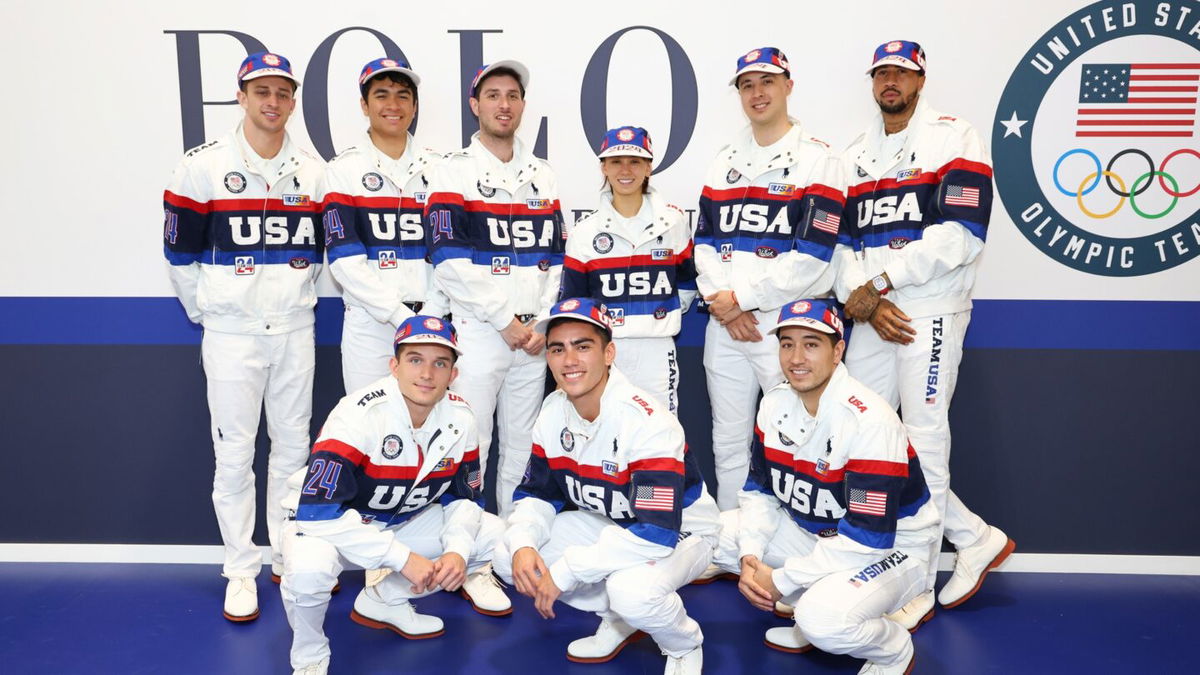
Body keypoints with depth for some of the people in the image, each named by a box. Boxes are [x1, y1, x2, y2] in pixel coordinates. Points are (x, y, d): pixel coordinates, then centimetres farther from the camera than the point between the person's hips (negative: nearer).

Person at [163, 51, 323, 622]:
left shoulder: (312, 172, 6)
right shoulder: (202, 166, -5)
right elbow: (181, 254, 0)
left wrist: (298, 298, 10)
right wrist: (206, 313, 4)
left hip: (295, 330, 4)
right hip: (231, 333, -3)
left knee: (294, 444, 11)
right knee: (234, 453, 2)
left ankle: (290, 558, 26)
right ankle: (241, 571, 16)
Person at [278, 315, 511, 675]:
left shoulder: (460, 418, -13)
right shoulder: (359, 413, -29)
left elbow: (464, 496, 1)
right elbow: (317, 511, -32)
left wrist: (458, 550, -19)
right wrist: (403, 557, -31)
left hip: (404, 522, 6)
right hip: (331, 522, -5)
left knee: (493, 534, -4)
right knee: (309, 568, -37)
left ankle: (387, 599, 10)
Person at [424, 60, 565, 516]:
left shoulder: (542, 175, 15)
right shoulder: (454, 172, 0)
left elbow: (556, 259, 13)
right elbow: (451, 264, -10)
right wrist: (507, 322, -12)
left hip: (534, 337, 5)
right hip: (477, 332, -4)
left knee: (522, 447, 10)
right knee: (468, 450, -3)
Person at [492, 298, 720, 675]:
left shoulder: (649, 423, -30)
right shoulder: (553, 412, -8)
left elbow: (657, 533, -36)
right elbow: (537, 492, 1)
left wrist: (565, 570, -33)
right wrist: (522, 544, -22)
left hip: (679, 535, -7)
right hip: (609, 526, 7)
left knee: (631, 588, -39)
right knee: (509, 556, -9)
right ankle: (619, 620, 8)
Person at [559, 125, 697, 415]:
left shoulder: (673, 221, 5)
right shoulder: (585, 231, 2)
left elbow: (687, 282, 15)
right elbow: (572, 301, 6)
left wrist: (666, 315, 5)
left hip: (657, 350, 0)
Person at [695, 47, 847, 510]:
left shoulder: (816, 158, -3)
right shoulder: (725, 160, 15)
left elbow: (811, 256, -12)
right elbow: (704, 240, 11)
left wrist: (741, 297, -12)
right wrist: (720, 302, -5)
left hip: (787, 321, -5)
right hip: (724, 324, 6)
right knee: (728, 441, 12)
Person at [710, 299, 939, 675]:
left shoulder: (871, 421, -29)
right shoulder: (775, 404, -6)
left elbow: (868, 538, -30)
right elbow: (759, 489, 3)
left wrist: (782, 579, -24)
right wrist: (751, 558, -14)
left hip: (889, 548, -7)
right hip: (812, 532, 7)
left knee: (822, 621, -34)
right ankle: (807, 605, 10)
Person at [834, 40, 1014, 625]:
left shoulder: (954, 138, -1)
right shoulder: (855, 154, 17)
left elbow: (961, 235, -13)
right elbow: (841, 241, 11)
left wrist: (881, 281, -14)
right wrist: (861, 301, -6)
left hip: (931, 312, -6)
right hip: (871, 315, 7)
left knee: (922, 442, -6)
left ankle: (918, 587, 8)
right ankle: (975, 539, 21)